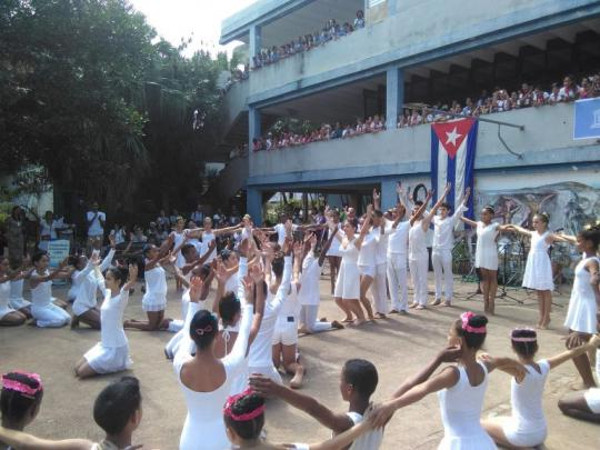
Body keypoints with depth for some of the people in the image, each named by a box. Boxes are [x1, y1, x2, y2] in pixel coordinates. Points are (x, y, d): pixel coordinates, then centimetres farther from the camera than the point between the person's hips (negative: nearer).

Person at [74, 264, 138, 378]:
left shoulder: (121, 297, -19)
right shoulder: (108, 293, 3)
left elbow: (127, 287, -43)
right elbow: (100, 281, 24)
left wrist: (132, 279, -63)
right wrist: (95, 266, 37)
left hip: (115, 347, -8)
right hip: (104, 344, 9)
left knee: (82, 372, -9)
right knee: (77, 368, 12)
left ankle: (116, 365, 5)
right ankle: (111, 363, 18)